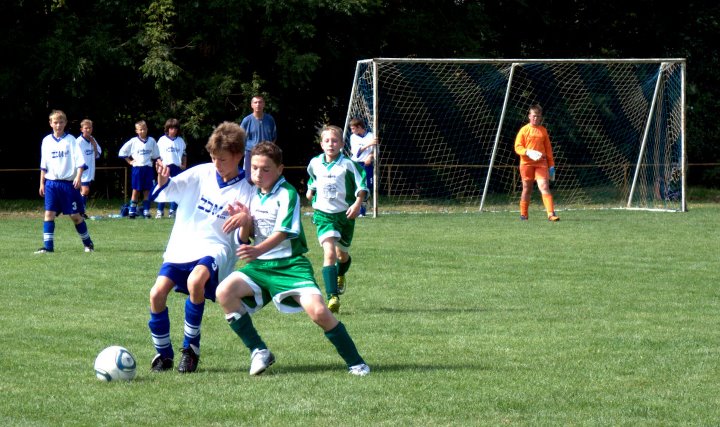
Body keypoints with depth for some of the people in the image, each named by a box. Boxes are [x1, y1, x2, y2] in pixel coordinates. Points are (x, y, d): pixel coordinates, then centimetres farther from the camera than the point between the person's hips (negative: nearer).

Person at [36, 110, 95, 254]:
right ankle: (48, 246, -6)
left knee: (75, 215, 2)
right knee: (49, 213, -7)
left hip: (68, 183, -3)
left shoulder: (70, 140, -1)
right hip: (51, 183, 3)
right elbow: (43, 165, 14)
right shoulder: (47, 141, 8)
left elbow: (80, 161, -6)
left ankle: (87, 243, 17)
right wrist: (42, 183, 11)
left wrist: (78, 177, -19)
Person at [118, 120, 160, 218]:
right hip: (137, 168, -2)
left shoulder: (151, 141, 6)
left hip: (148, 168, 2)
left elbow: (156, 155, 17)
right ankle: (132, 211, 1)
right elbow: (122, 152, 4)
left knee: (147, 191, 2)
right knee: (136, 191, -2)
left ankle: (146, 211, 5)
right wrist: (129, 161, 1)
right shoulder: (133, 141, -1)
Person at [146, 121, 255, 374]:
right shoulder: (201, 174, 4)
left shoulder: (246, 190, -1)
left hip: (215, 248, -3)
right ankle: (163, 353, 8)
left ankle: (191, 348, -16)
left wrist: (244, 222, -26)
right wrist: (163, 181, -27)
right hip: (182, 246, 3)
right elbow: (169, 191, -3)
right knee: (157, 294, -15)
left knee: (195, 281, -35)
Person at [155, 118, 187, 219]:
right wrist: (161, 164, -9)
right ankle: (160, 210, 1)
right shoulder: (162, 140, 5)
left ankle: (172, 210, 6)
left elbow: (184, 154, 19)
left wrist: (184, 165, 6)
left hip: (177, 168, 2)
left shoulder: (180, 141, 12)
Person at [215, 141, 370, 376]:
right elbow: (243, 238, 12)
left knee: (318, 311, -23)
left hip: (290, 264, -6)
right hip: (260, 266, 6)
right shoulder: (253, 195, 10)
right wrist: (244, 222, -10)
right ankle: (259, 352, -7)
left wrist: (258, 250, -38)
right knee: (224, 291, -18)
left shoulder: (287, 194, -10)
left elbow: (283, 232, -22)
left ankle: (355, 363, -5)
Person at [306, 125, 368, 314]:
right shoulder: (315, 163, -1)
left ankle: (341, 276, 57)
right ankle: (332, 298, -27)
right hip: (324, 214, 0)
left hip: (345, 213, 0)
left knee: (342, 254, 19)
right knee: (329, 253, -20)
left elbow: (362, 185, -8)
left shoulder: (348, 165, -12)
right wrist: (310, 190, 25)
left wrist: (357, 204, -19)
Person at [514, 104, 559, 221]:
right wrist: (528, 152, -21)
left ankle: (551, 214, -21)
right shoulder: (524, 130, 3)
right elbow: (517, 147, -2)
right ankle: (523, 214, 20)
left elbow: (548, 149, 14)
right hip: (526, 163, -1)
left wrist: (551, 165, 10)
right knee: (527, 189, 6)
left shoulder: (543, 130, 11)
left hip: (541, 163, 1)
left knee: (544, 187, -13)